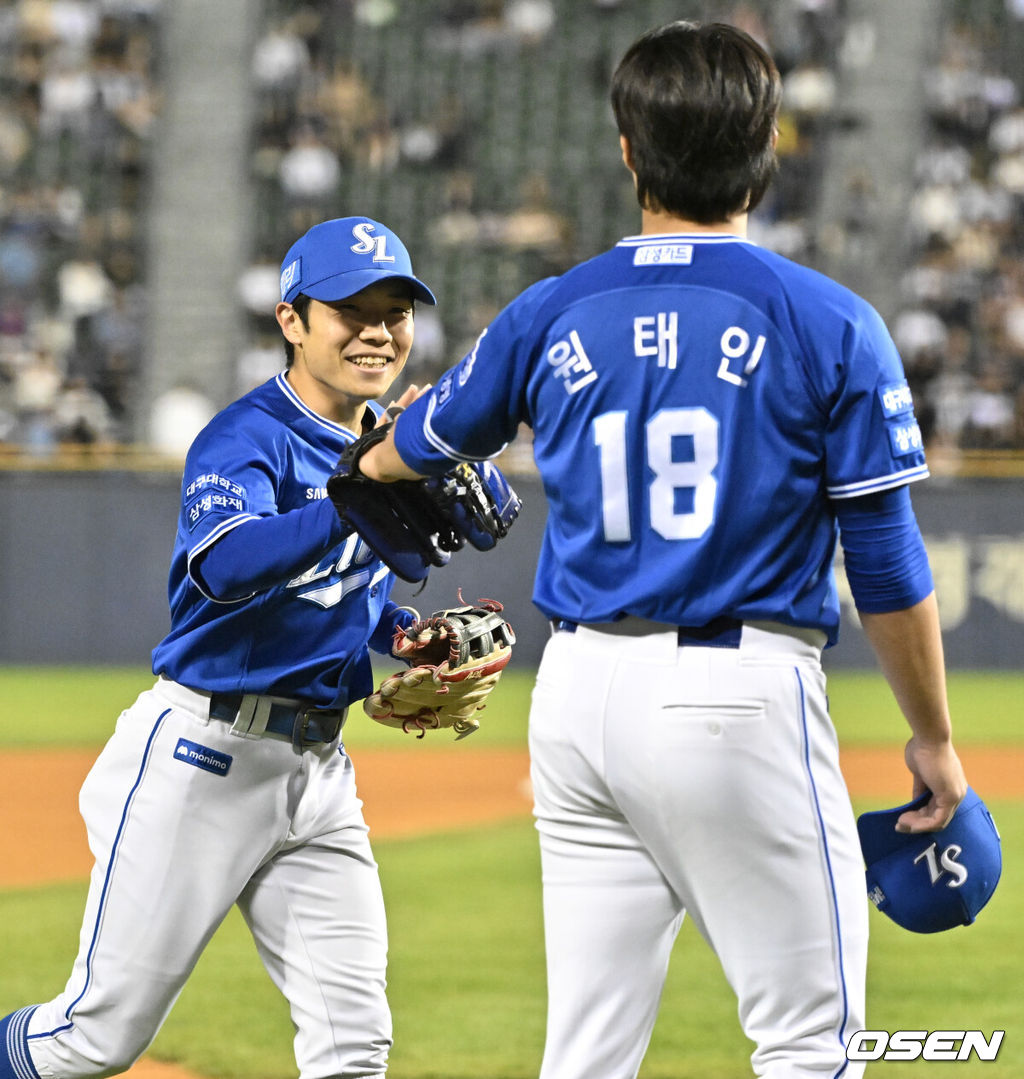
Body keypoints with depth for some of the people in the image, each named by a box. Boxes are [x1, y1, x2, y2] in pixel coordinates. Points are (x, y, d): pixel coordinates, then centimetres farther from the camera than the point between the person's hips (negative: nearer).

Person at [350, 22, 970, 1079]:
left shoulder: (551, 316, 6)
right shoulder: (829, 325, -5)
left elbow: (411, 450, 25)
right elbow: (888, 566, -4)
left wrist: (371, 456, 50)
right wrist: (932, 737, 8)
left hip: (579, 692, 5)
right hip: (739, 691, -5)